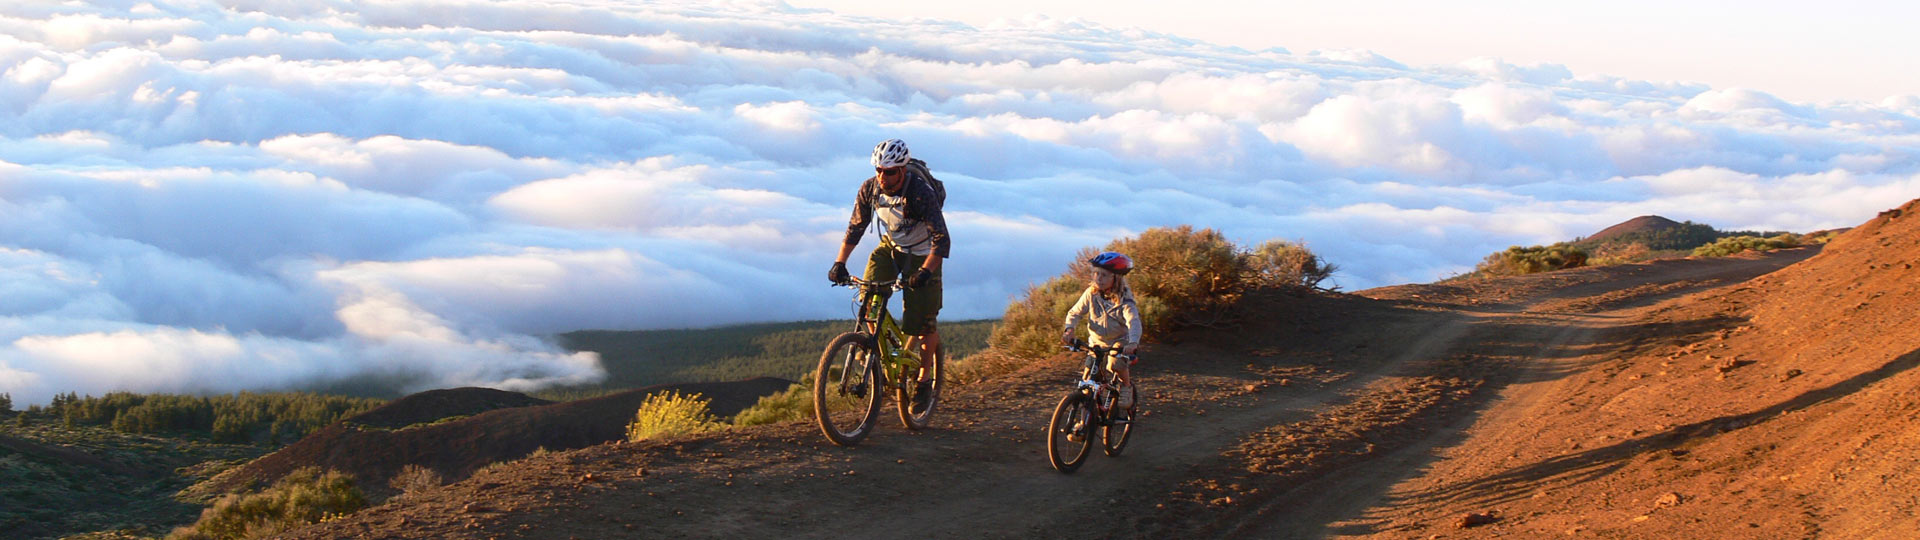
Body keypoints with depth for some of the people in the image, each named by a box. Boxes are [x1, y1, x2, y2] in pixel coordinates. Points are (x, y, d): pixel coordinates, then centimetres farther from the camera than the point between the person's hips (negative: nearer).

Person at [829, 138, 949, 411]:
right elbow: (856, 227, -7)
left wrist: (925, 271, -48)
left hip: (922, 252, -4)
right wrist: (839, 263, -16)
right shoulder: (870, 188, -18)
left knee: (924, 322, -7)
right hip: (890, 246, 4)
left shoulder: (921, 192, -32)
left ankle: (924, 377, 13)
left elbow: (941, 239, -34)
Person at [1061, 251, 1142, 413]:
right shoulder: (1091, 294, -12)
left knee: (1116, 364, -31)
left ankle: (1126, 387, 0)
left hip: (1120, 341, -3)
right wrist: (1069, 329, -28)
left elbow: (1133, 322, -37)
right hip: (1097, 341, 3)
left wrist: (1133, 343, -56)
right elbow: (1075, 313, -6)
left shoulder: (1124, 299, -23)